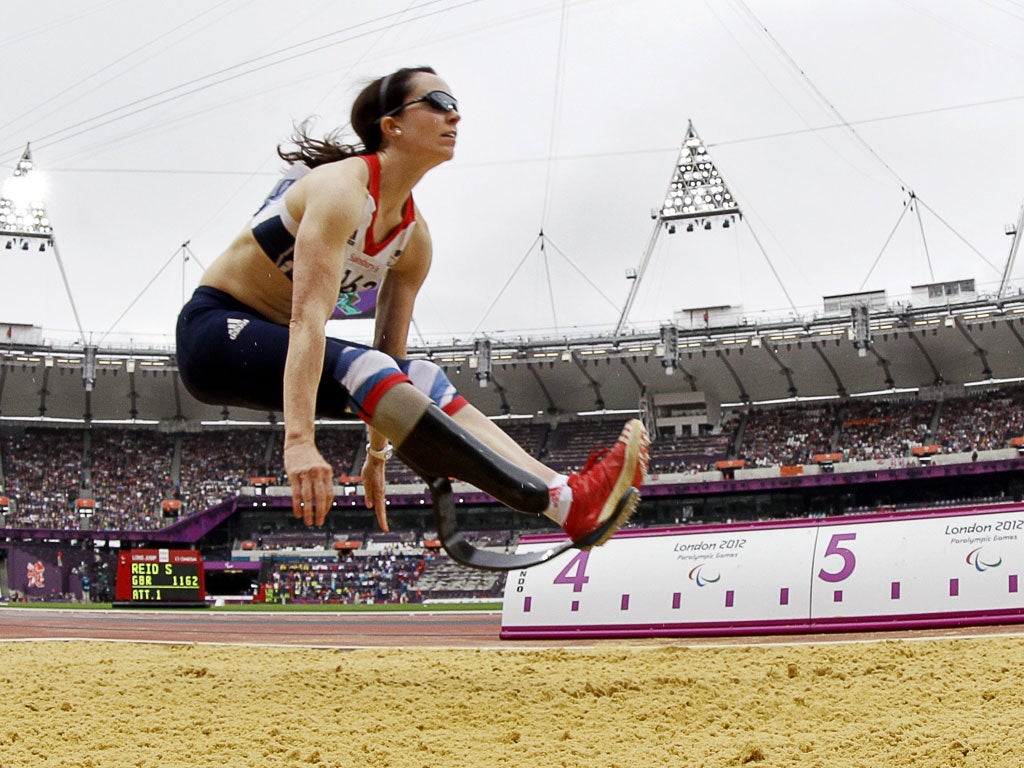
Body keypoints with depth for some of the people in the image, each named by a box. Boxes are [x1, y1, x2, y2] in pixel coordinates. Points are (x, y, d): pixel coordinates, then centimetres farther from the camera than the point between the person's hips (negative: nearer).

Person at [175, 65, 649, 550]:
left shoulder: (414, 237, 3)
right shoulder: (342, 188, -23)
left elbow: (390, 347, 9)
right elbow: (307, 316, -33)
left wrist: (377, 454, 7)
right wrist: (299, 442, -42)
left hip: (274, 340, 9)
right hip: (218, 329, -9)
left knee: (424, 383, -13)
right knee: (364, 370, -31)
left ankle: (569, 497, -25)